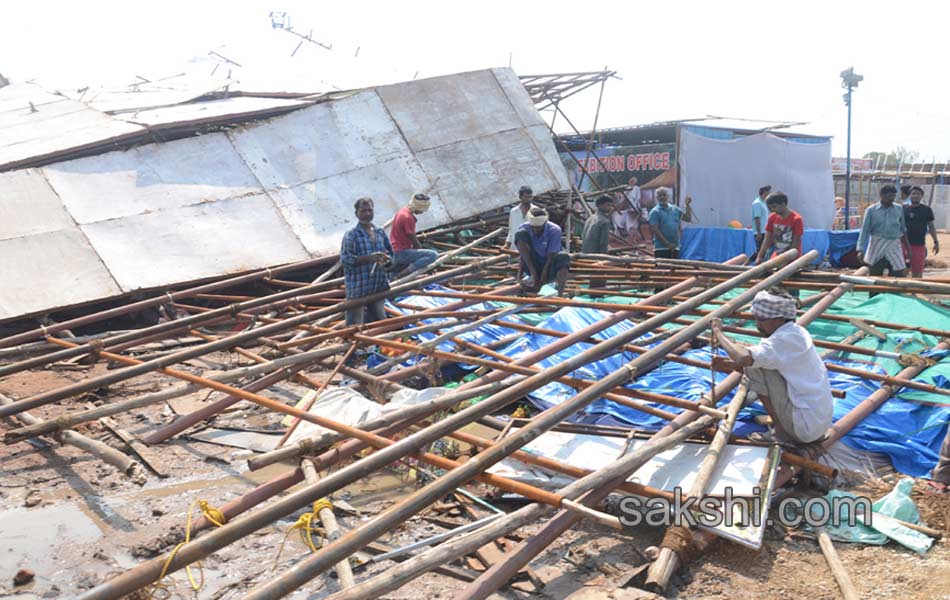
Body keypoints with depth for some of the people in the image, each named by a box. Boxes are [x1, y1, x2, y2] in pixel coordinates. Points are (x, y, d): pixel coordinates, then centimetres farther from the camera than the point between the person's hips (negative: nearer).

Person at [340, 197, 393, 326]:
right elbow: (346, 259, -17)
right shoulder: (351, 235, -9)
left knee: (380, 320, 18)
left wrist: (385, 259, -8)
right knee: (355, 325, -4)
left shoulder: (381, 232, 8)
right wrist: (369, 258, -26)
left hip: (379, 286, 6)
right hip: (358, 288, -6)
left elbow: (390, 252, 17)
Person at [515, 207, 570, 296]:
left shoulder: (555, 230, -18)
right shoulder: (524, 228, -11)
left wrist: (541, 280, -27)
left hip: (549, 267, -2)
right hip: (532, 266, 2)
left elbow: (550, 257, -21)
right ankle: (532, 276, -22)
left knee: (563, 257, -36)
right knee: (520, 234, -20)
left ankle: (560, 295, -43)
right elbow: (523, 255, -10)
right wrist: (519, 274, -26)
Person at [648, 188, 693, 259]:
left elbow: (688, 218, 11)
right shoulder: (655, 212, -6)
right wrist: (667, 243, -16)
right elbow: (655, 230, -12)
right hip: (661, 248, -5)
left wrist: (688, 205, 0)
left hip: (675, 248, 6)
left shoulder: (675, 209, 11)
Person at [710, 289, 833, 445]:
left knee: (756, 368, -12)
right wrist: (728, 364, -5)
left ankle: (780, 430, -2)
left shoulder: (786, 339, -22)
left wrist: (717, 331, -20)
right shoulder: (796, 332, 7)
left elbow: (743, 358, -34)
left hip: (807, 427, -9)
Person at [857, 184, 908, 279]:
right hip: (876, 247, -1)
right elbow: (864, 230, -2)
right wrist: (860, 250, -10)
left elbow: (903, 229, 15)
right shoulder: (871, 210, 0)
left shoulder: (899, 209, 7)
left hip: (894, 247, 2)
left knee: (898, 276, -3)